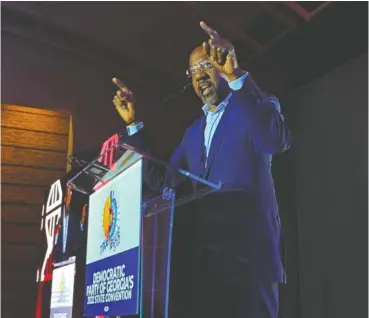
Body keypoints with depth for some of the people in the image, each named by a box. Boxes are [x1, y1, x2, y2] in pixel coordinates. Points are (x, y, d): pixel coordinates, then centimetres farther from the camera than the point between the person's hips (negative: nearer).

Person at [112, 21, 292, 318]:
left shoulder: (256, 106, 2)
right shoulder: (194, 131, 22)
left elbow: (278, 141, -21)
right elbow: (161, 180, 15)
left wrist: (236, 75, -31)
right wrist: (134, 124, 10)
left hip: (248, 251, -6)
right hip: (206, 256, 6)